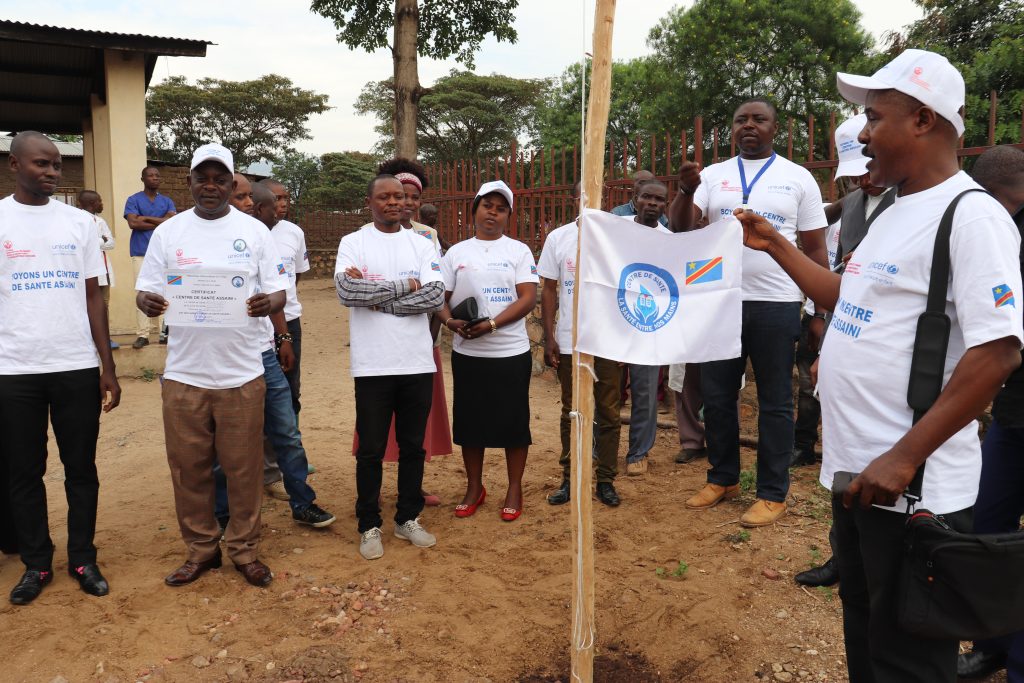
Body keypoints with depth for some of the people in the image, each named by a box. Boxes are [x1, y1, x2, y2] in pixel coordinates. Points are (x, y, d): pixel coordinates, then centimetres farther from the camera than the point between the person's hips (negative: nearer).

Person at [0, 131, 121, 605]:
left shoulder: (80, 222, 5)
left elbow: (93, 298, 7)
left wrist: (108, 367, 3)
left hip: (77, 367, 1)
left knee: (81, 468, 9)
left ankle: (83, 559, 22)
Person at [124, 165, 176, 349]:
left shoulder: (167, 201, 14)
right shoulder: (134, 200, 6)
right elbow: (133, 223, -8)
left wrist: (147, 218, -6)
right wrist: (160, 223, -5)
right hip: (141, 252, -2)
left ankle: (164, 331, 7)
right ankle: (142, 334, -6)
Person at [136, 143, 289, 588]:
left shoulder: (255, 231, 3)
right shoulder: (168, 232, 6)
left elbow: (278, 291, 2)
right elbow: (145, 291, 6)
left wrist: (268, 303, -22)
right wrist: (148, 302, -19)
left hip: (242, 372, -1)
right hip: (183, 373, 1)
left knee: (243, 467, 6)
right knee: (188, 468, 9)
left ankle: (244, 549, 23)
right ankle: (201, 549, 27)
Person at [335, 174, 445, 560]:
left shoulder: (422, 245, 7)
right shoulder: (353, 242, 1)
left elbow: (435, 296, -8)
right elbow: (346, 290, -17)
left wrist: (376, 296, -12)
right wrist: (404, 286, -12)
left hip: (418, 364, 3)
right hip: (373, 365, -2)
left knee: (413, 446, 13)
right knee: (371, 450, 7)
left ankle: (408, 518, 28)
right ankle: (369, 525, 22)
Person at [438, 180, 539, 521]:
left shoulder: (519, 251, 1)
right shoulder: (456, 252, 7)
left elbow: (528, 298, -8)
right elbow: (440, 297, 7)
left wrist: (491, 324, -20)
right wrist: (451, 321, -15)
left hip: (511, 352, -2)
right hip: (467, 353, 2)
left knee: (513, 421, 5)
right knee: (469, 420, 9)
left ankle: (514, 490, 21)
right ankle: (474, 488, 27)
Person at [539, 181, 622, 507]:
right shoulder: (557, 238, 4)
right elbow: (549, 290, 5)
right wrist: (548, 337, -2)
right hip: (568, 341, 1)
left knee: (608, 412, 6)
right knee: (570, 412, 10)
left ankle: (606, 480, 18)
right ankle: (569, 479, 20)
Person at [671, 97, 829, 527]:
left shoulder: (798, 178, 2)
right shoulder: (713, 175, 7)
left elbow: (814, 249, 3)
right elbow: (681, 227, -5)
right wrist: (686, 190, -25)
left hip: (776, 305, -2)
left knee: (774, 402, 6)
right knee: (717, 396, 11)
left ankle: (773, 494, 18)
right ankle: (723, 478, 29)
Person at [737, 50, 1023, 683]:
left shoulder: (971, 215, -16)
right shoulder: (895, 214, 13)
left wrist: (904, 458, -25)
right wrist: (774, 244, 21)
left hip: (912, 487, -9)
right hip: (857, 471, 9)